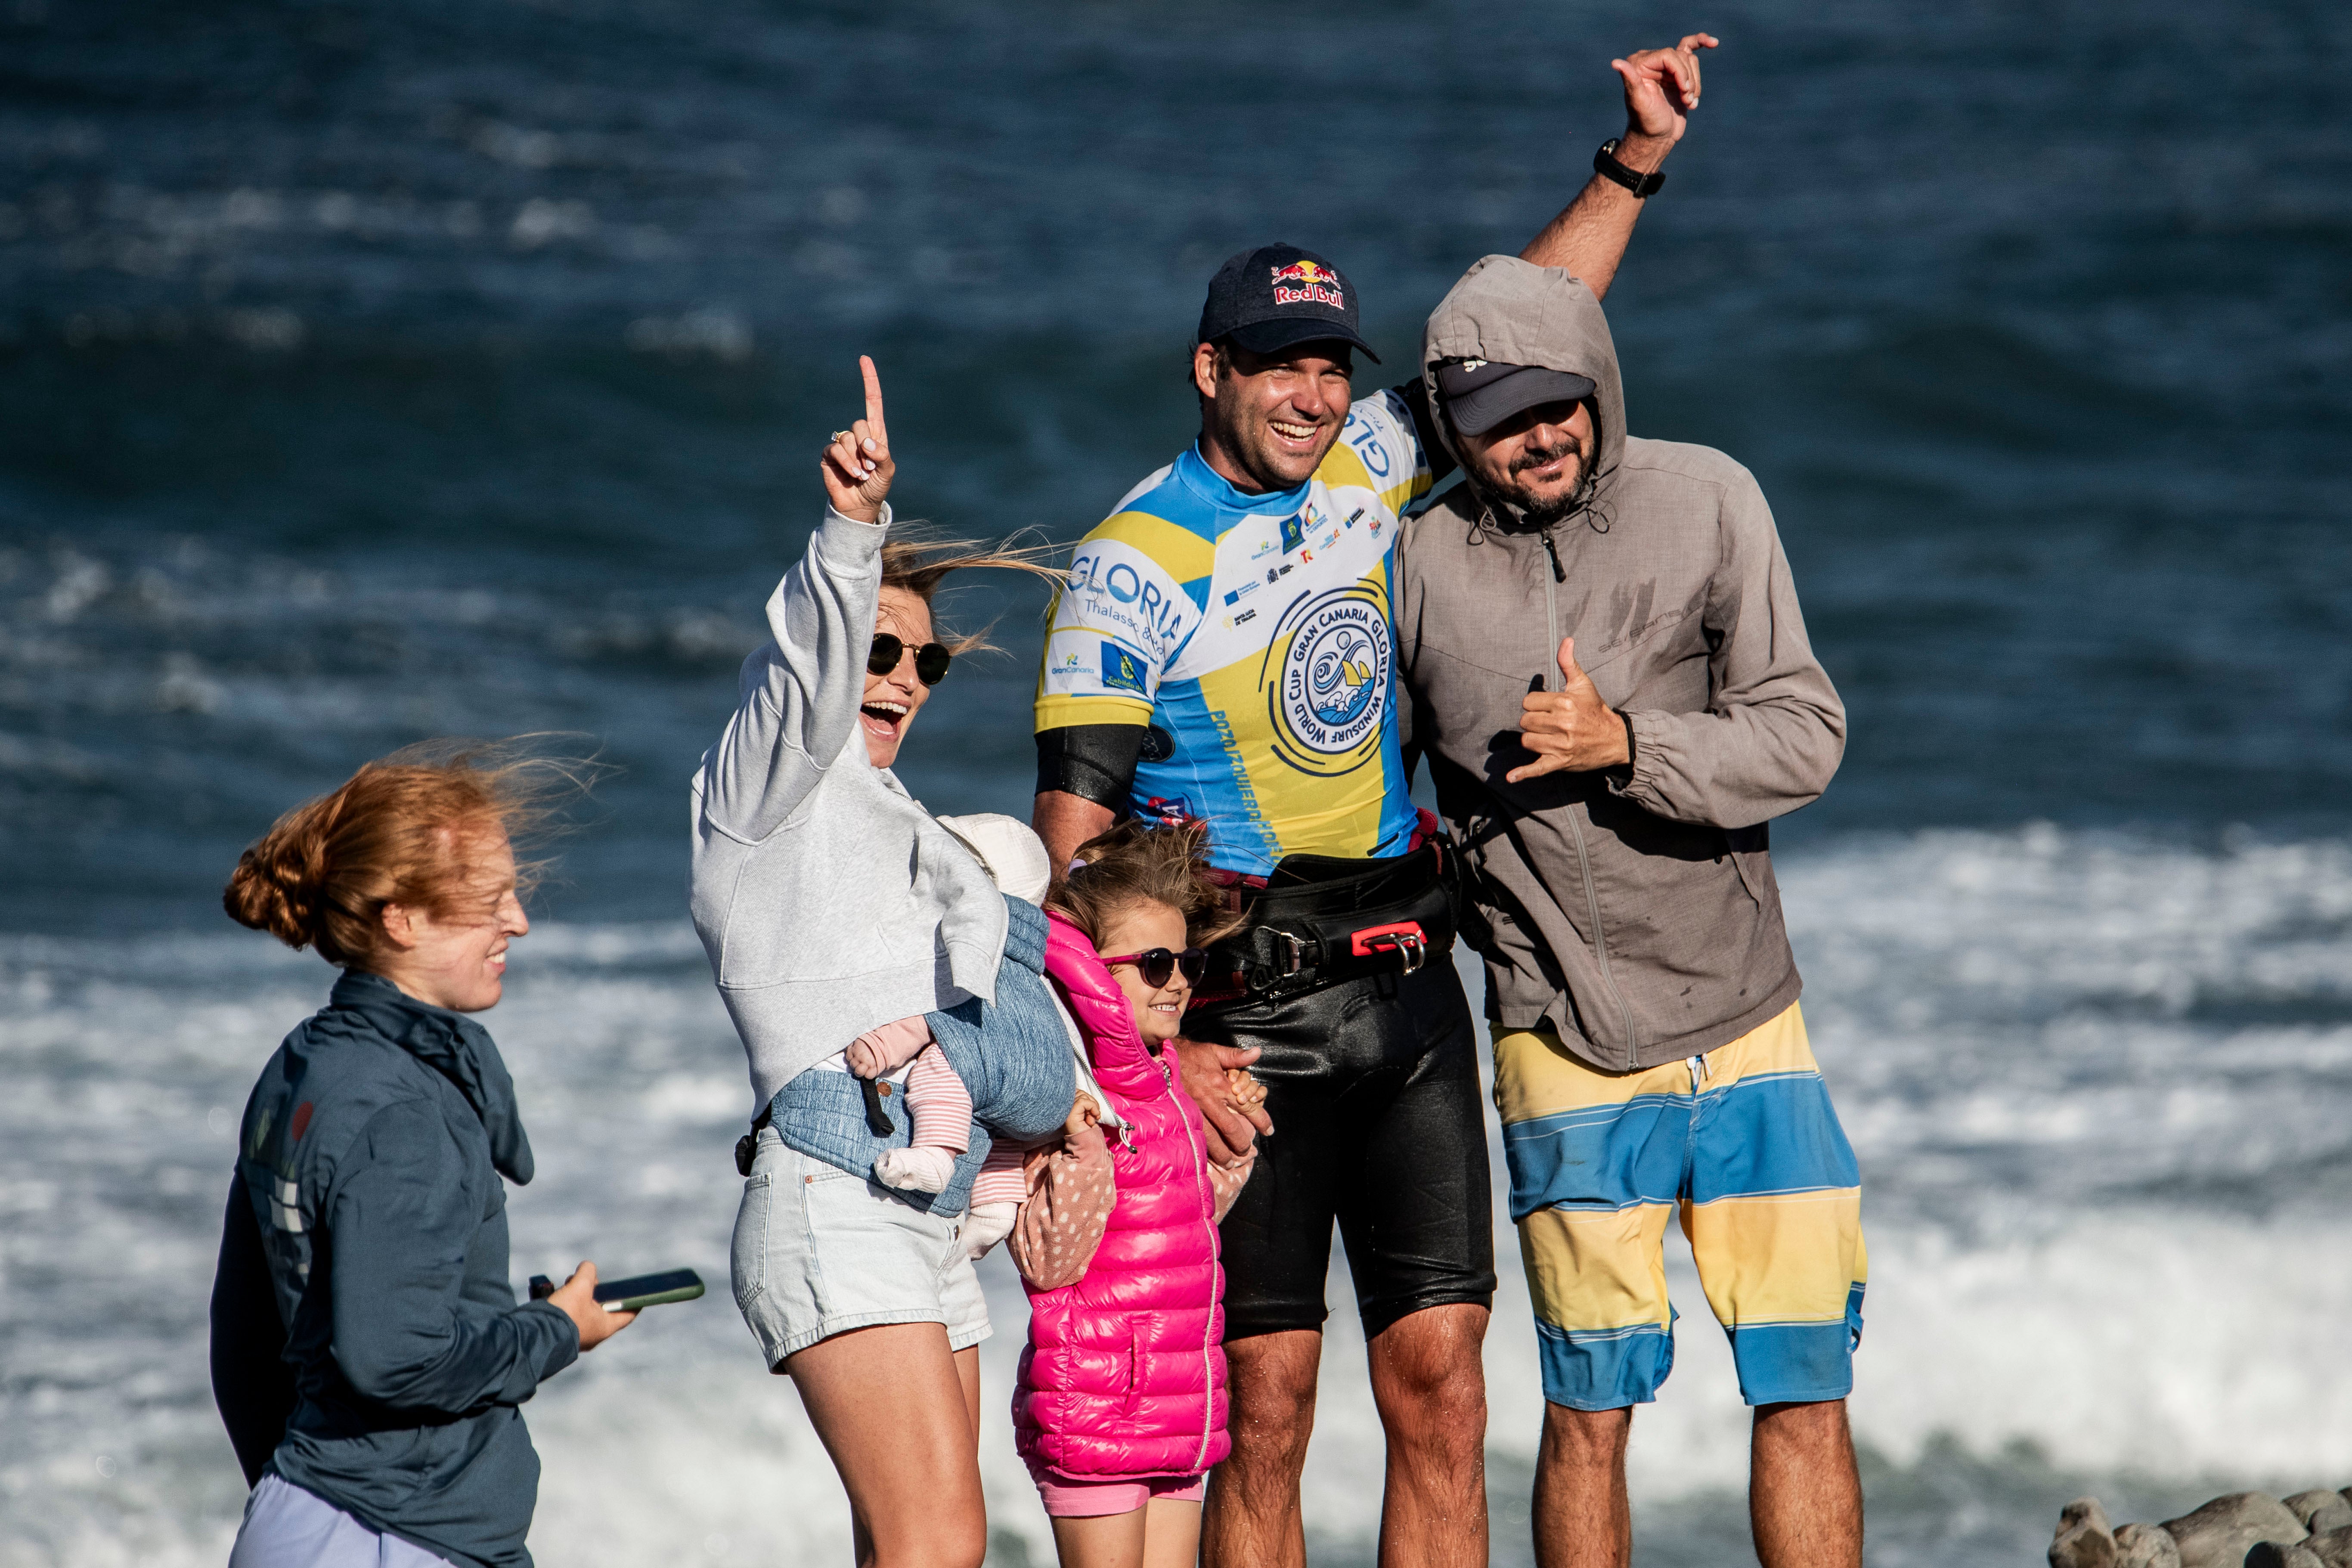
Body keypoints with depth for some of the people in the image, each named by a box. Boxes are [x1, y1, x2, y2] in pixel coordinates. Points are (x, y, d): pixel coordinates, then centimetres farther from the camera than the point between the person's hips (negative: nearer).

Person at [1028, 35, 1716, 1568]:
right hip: (1243, 1020, -5)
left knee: (1440, 1381, -1)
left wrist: (1634, 162, 9)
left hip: (1406, 984, 5)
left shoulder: (1364, 466, 7)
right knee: (1266, 1405, -4)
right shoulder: (1136, 562, -8)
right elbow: (1073, 837, -10)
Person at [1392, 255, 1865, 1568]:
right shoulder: (1419, 567, -1)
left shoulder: (1705, 503, -2)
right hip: (1565, 1053, -1)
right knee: (1589, 1413, -1)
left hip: (1745, 1023, 1)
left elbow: (1805, 740, -7)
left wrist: (1625, 745, -19)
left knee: (1806, 1389, 0)